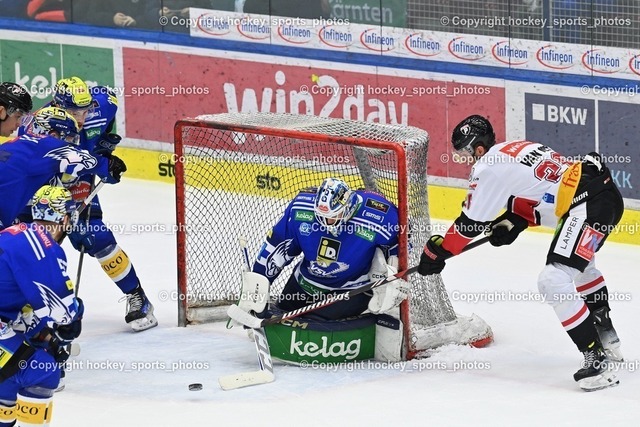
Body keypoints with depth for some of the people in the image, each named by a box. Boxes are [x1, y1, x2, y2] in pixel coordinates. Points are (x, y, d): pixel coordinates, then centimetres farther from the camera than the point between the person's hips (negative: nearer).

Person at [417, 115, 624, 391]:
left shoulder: (489, 167, -6)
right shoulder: (517, 150, 20)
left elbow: (472, 221, -2)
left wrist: (437, 252, 8)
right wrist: (512, 223, 15)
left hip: (588, 205, -11)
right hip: (607, 193, 11)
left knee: (554, 280, -16)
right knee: (579, 264, 34)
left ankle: (595, 358, -18)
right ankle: (608, 341, 46)